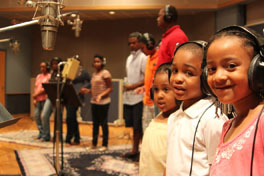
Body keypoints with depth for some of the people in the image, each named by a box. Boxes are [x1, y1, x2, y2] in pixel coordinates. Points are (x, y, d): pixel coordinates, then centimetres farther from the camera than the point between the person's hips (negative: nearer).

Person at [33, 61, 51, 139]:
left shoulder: (49, 76, -1)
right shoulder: (38, 76, 19)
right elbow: (35, 87, 15)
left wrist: (37, 94, -10)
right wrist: (34, 98, 5)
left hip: (45, 98, -6)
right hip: (38, 99, 6)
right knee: (36, 114, 1)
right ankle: (41, 131, 12)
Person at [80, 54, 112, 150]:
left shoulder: (105, 73, -9)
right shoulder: (94, 74, 16)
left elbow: (110, 88, -12)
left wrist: (101, 95, -24)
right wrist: (87, 91, 6)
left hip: (103, 102, -8)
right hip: (94, 102, 8)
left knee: (103, 123, -1)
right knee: (95, 123, 12)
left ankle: (105, 145, 9)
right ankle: (94, 143, 21)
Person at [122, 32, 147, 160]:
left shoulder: (143, 58, -6)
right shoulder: (129, 58, 18)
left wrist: (133, 86, -16)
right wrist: (126, 85, 8)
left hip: (139, 97, -7)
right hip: (129, 97, 7)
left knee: (139, 126, -4)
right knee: (134, 125, 13)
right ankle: (135, 150, 23)